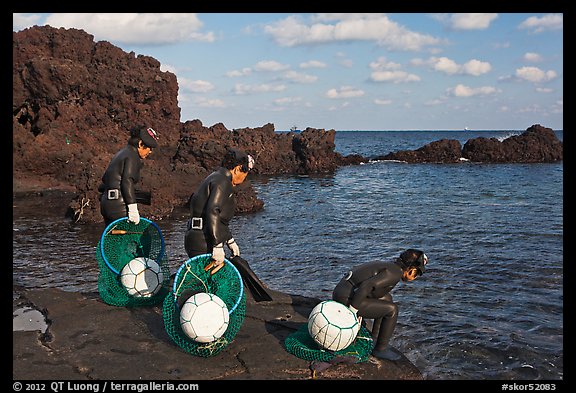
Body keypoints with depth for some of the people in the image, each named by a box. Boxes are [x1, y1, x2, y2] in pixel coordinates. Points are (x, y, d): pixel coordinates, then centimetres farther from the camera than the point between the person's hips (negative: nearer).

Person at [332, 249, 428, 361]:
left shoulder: (390, 267, 17)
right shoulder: (395, 273, -12)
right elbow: (367, 285, -25)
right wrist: (352, 310, -20)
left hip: (342, 295, 10)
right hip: (347, 300, -10)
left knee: (386, 298, 22)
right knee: (392, 309, -4)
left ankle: (374, 338, 27)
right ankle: (380, 349, 9)